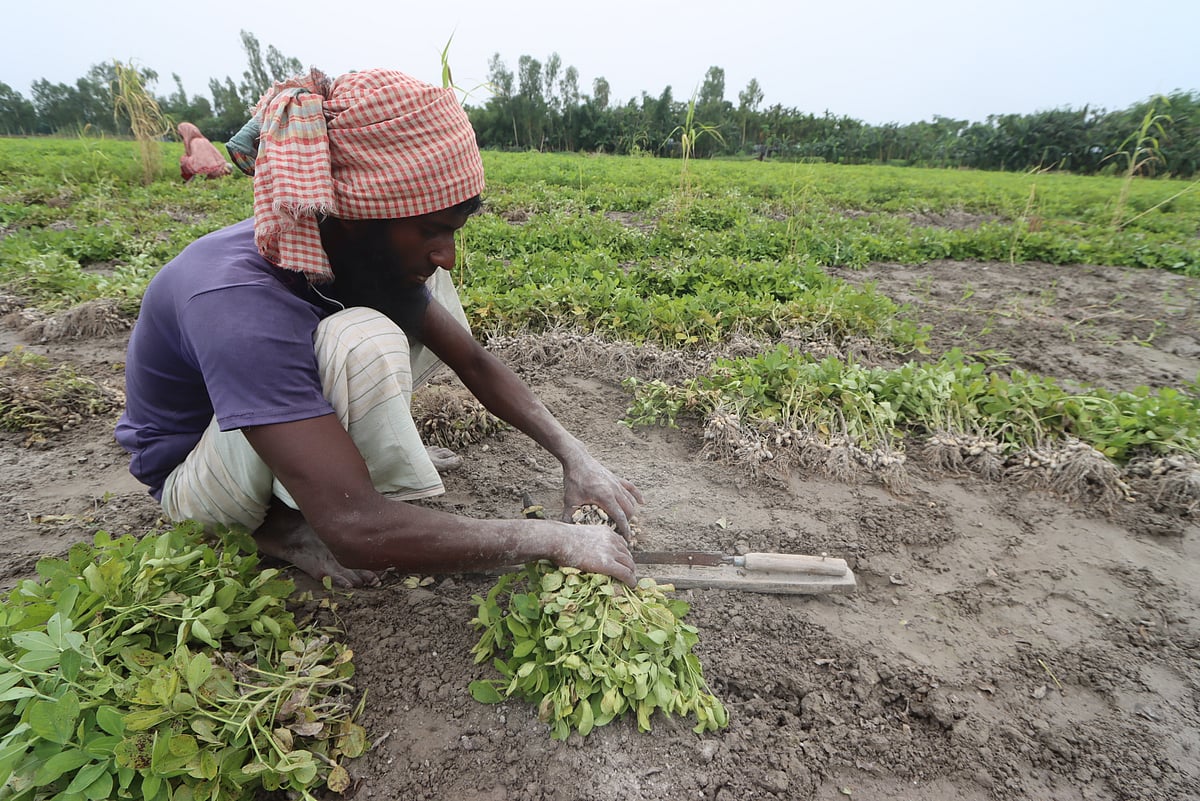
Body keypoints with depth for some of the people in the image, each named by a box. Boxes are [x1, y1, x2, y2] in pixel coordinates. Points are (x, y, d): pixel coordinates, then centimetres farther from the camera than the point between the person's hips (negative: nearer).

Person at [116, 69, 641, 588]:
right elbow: (355, 529, -44)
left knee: (423, 293, -3)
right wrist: (553, 539, -38)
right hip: (192, 480, -6)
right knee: (362, 343, -37)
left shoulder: (362, 249, -16)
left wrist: (574, 456, -16)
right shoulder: (240, 305, -39)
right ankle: (290, 526, -14)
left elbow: (474, 362, -9)